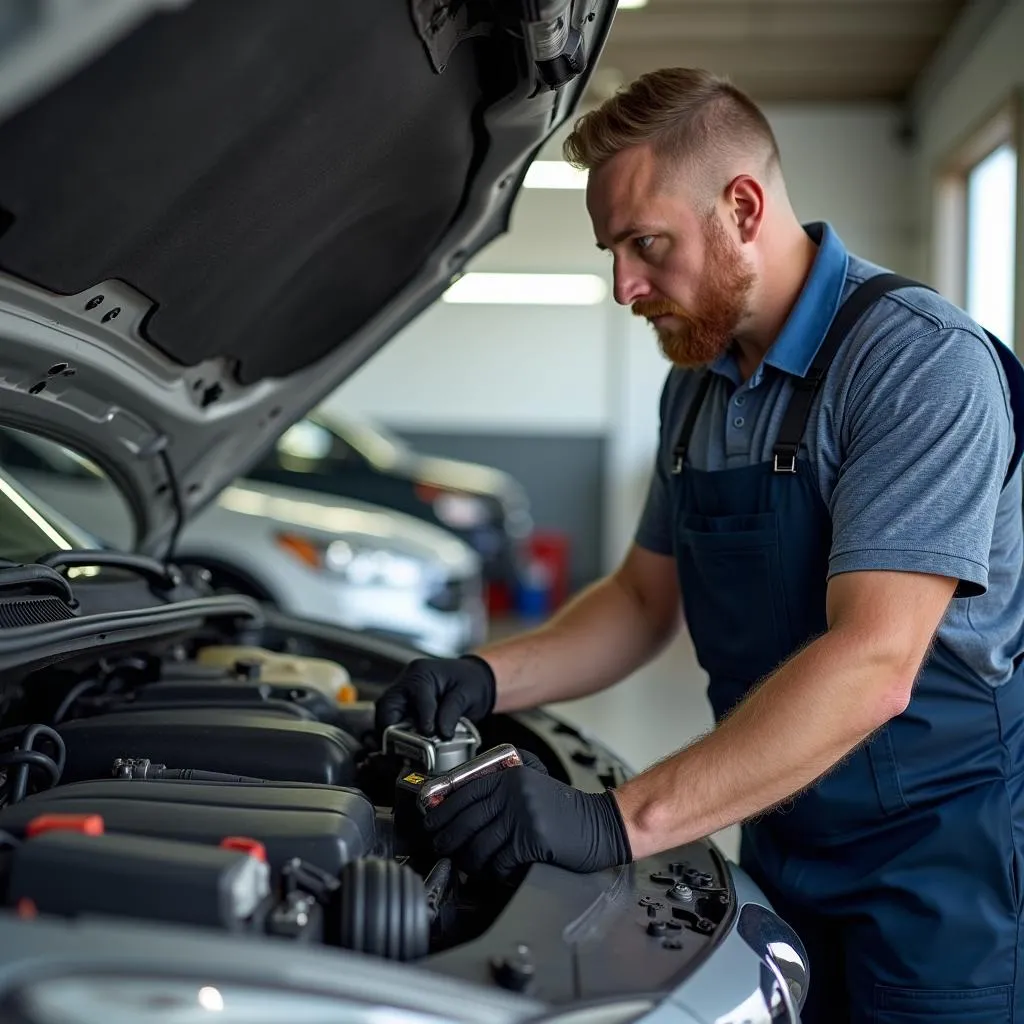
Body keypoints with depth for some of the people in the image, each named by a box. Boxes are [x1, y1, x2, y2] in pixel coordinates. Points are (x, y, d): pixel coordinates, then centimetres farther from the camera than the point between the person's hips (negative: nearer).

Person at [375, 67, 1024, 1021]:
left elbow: (871, 667, -30)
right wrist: (485, 677, -5)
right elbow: (645, 597, 13)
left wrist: (617, 820, -35)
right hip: (784, 851, 7)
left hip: (943, 859, -7)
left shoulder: (923, 361, -21)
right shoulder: (697, 385, 5)